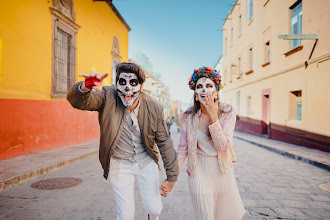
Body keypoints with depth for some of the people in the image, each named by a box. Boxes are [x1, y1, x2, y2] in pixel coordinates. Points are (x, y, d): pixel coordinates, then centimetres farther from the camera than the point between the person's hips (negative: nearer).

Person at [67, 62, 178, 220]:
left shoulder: (154, 107, -14)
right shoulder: (107, 97, -17)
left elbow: (164, 142, -6)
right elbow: (77, 100, -32)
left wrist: (171, 177, -3)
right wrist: (85, 87, -56)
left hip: (146, 161, 1)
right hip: (119, 164, -1)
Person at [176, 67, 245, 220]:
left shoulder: (228, 112, -12)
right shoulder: (188, 117, -11)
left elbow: (223, 146, -19)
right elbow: (182, 149, -2)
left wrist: (214, 117, -29)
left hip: (222, 170, 2)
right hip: (199, 171, -1)